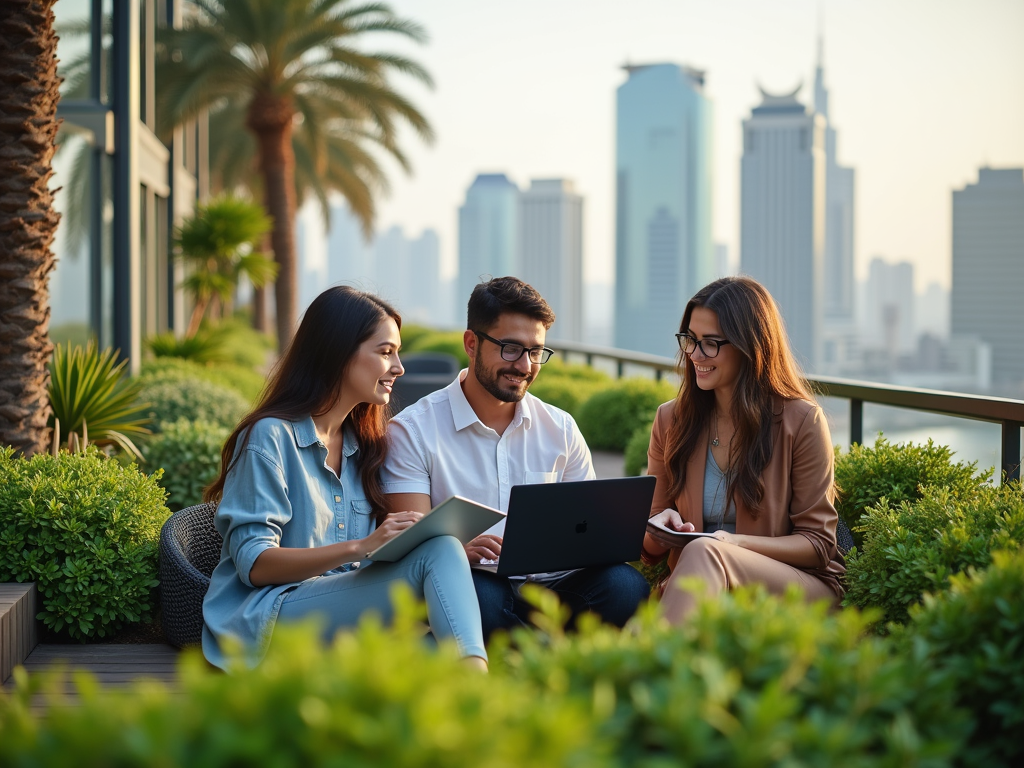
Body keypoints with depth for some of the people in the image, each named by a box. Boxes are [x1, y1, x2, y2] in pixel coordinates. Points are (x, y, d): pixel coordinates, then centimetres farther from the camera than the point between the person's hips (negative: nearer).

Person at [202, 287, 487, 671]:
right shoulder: (270, 436, -4)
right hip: (266, 616, -6)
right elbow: (255, 564, -12)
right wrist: (360, 547, -24)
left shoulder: (364, 442, 19)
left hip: (349, 606, 6)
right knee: (437, 554, -28)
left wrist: (458, 554, -5)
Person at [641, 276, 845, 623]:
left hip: (802, 585, -3)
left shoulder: (802, 421, -2)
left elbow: (818, 544, -2)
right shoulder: (670, 420, 10)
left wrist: (736, 544, -18)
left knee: (704, 553, -36)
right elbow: (650, 550, 14)